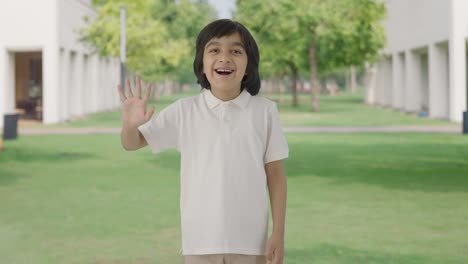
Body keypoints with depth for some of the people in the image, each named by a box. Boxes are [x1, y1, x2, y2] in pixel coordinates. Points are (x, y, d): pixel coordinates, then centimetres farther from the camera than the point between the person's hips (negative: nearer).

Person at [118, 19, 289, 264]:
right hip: (201, 240, 1)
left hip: (249, 240, 0)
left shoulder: (264, 111, -4)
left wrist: (278, 232, -2)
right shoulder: (184, 111, -3)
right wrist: (129, 124, -22)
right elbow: (132, 143, 2)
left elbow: (275, 174, 1)